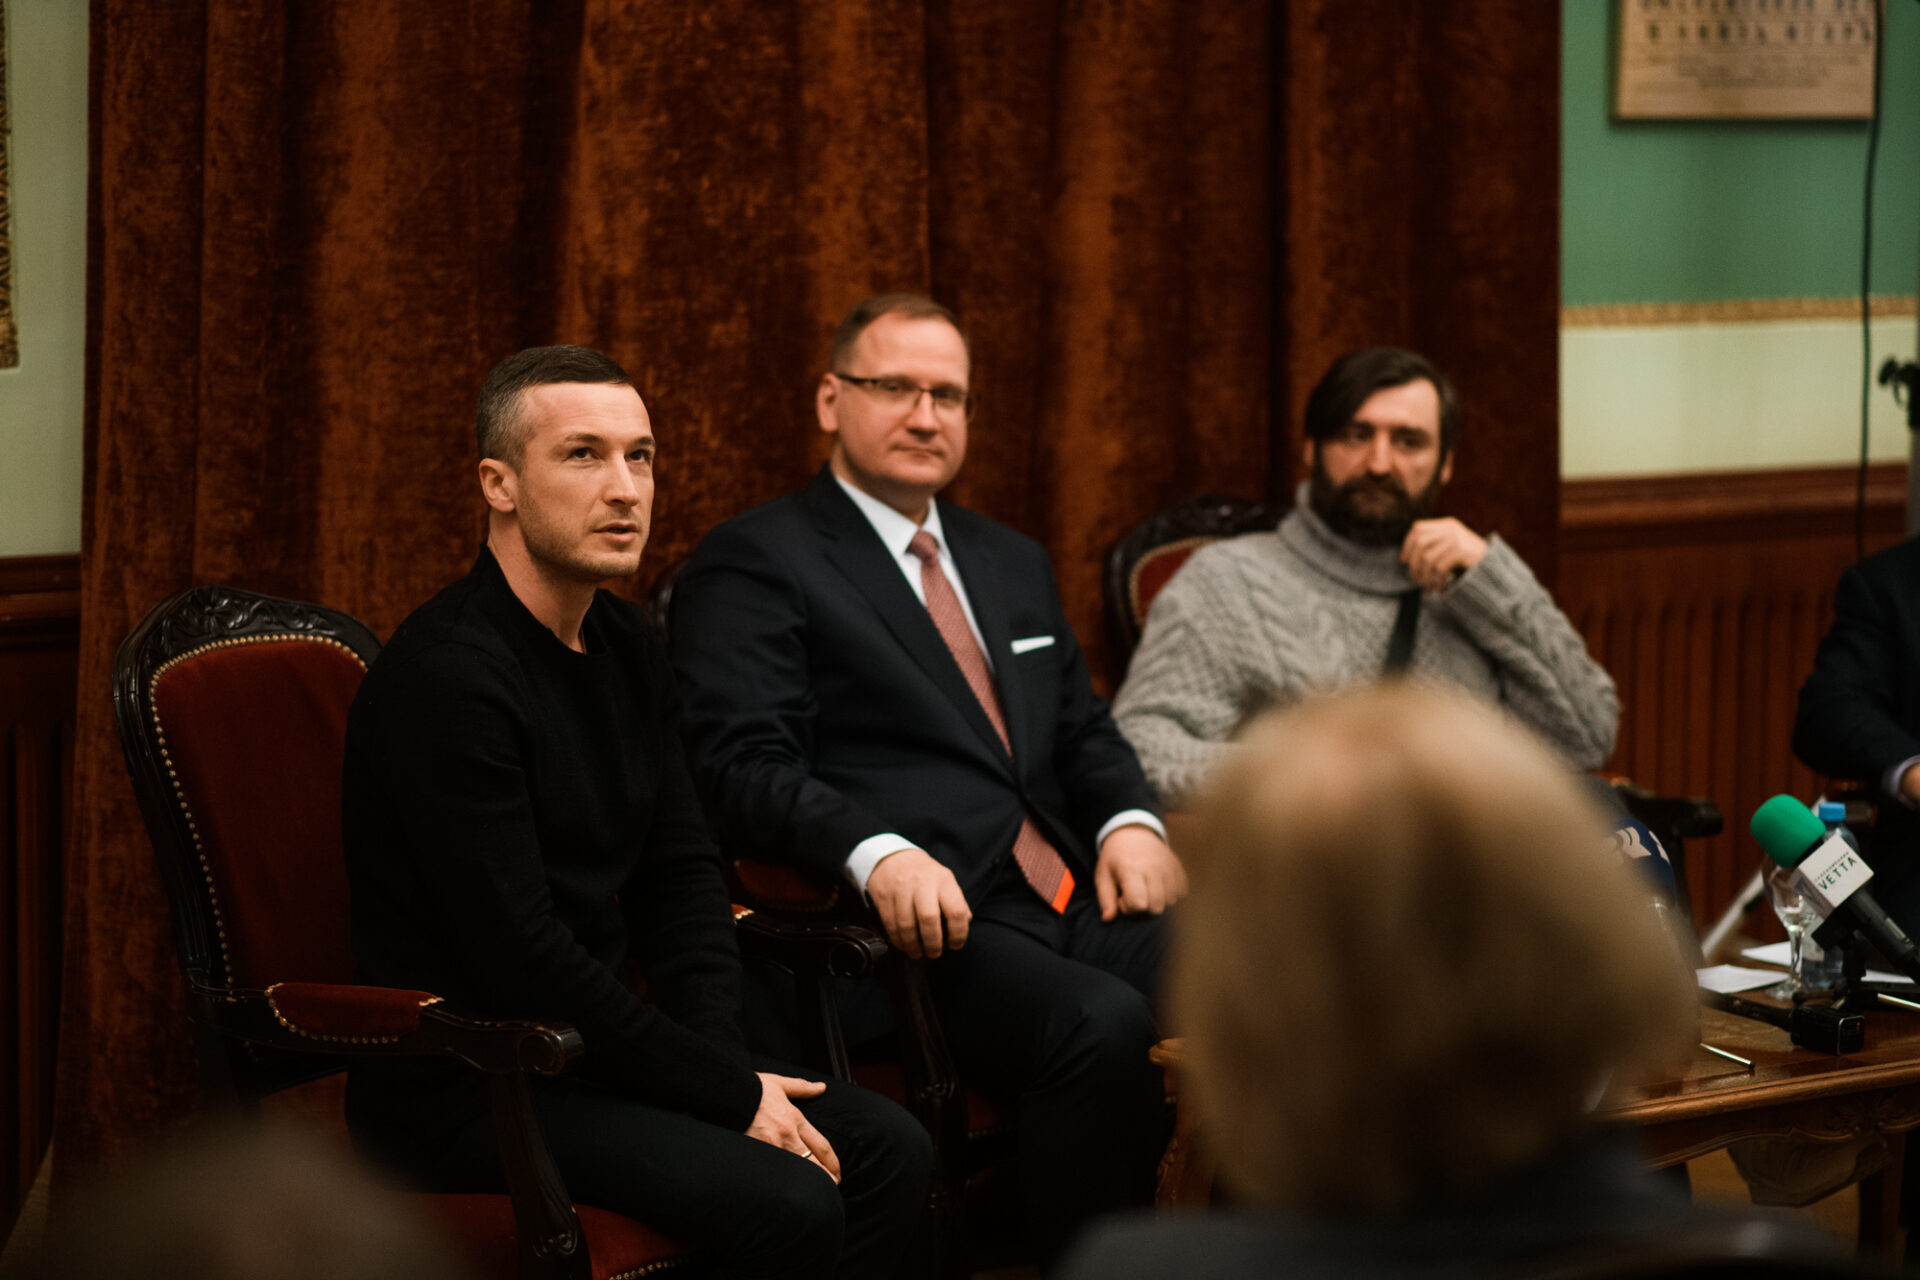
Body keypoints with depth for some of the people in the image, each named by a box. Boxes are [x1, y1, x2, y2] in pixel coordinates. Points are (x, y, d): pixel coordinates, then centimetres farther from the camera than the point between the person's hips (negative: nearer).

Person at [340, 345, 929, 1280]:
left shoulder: (624, 644, 10)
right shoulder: (448, 675, -20)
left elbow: (679, 869, 13)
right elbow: (520, 960, -23)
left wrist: (724, 1055, -5)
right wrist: (731, 1091, -17)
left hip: (586, 1041, 9)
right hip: (459, 1087, -9)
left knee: (886, 1150, -5)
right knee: (789, 1204, -25)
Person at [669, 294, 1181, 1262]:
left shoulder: (1013, 563, 27)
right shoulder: (754, 563, 3)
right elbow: (745, 768, -8)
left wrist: (1130, 821, 4)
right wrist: (878, 852, -26)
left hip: (1070, 899, 7)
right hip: (925, 922, -7)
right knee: (1106, 1026, -34)